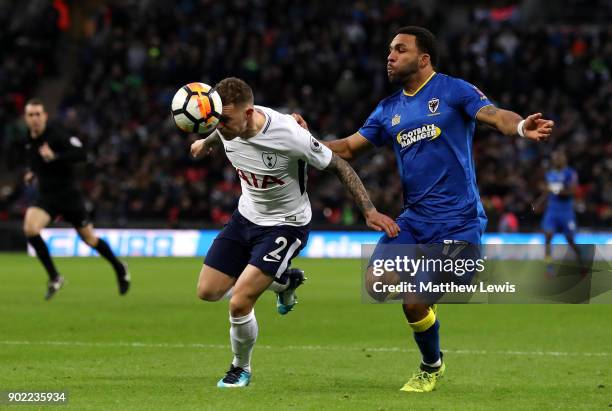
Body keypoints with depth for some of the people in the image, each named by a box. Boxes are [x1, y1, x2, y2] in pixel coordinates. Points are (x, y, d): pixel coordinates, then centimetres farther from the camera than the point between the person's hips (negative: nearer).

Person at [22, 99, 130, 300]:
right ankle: (54, 277, -10)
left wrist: (54, 156, -39)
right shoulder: (29, 139, 3)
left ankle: (119, 268, 35)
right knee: (30, 228, -22)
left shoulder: (56, 134, -17)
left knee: (90, 239, 7)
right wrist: (32, 172, 9)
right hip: (46, 196, 5)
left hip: (69, 194, -5)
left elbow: (80, 153, -29)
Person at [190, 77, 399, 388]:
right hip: (246, 216, 7)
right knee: (208, 291, 5)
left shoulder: (288, 135, -33)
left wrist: (369, 211, -21)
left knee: (239, 303, -17)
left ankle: (241, 368, 13)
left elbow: (338, 166, -19)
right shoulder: (228, 126, -15)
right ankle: (282, 281, 31)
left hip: (285, 225, -6)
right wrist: (206, 144, 36)